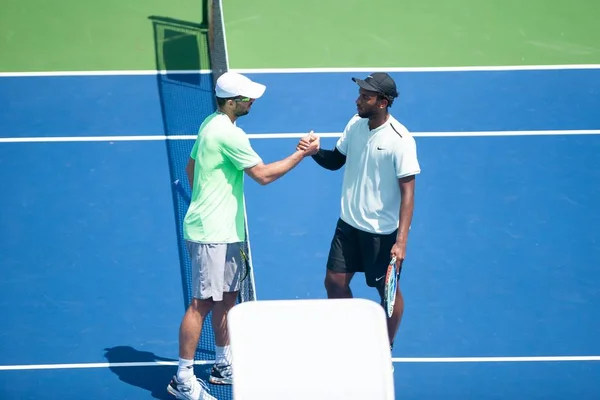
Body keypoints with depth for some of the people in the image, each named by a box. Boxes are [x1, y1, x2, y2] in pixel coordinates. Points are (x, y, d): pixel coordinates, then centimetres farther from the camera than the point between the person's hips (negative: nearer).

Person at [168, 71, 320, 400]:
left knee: (227, 298, 17)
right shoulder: (229, 134, -20)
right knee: (202, 304, -5)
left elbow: (190, 168, 19)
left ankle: (224, 366, 29)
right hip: (211, 234, -10)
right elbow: (264, 175, -18)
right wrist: (302, 154, -9)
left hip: (224, 231, 10)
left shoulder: (212, 124, 10)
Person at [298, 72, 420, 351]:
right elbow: (335, 161, 13)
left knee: (388, 291, 10)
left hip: (382, 231, -6)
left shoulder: (400, 140, -21)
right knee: (334, 282, 11)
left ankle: (386, 350, 30)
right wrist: (315, 151, -10)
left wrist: (401, 241, -24)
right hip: (348, 223, 6)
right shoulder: (355, 124, -1)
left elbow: (407, 192, -20)